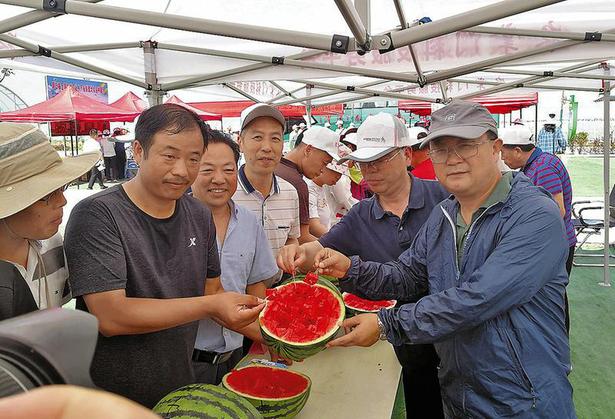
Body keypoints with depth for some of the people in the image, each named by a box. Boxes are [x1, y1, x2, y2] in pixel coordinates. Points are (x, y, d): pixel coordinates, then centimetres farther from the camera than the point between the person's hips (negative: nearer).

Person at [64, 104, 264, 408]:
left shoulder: (199, 216, -1)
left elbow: (211, 291, 6)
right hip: (110, 399, -5)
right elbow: (109, 316, -26)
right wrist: (210, 306, -27)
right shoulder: (96, 215, -20)